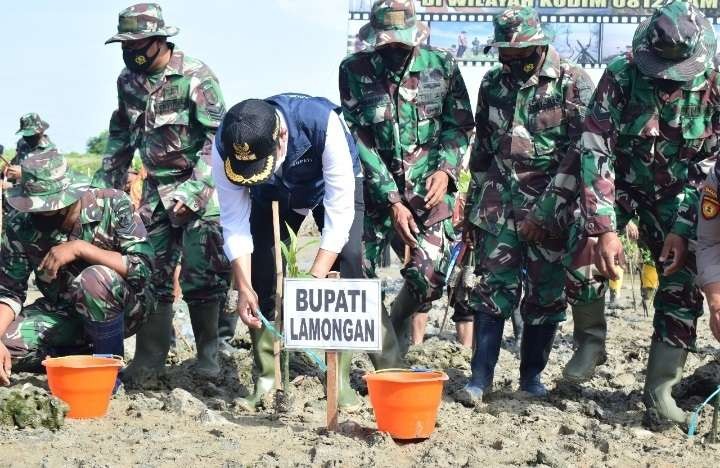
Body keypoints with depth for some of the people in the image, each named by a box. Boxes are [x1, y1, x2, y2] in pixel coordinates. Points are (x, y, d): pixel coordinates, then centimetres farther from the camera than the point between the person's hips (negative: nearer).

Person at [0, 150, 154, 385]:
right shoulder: (21, 223, -13)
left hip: (122, 310, -4)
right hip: (63, 313, 4)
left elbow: (142, 269, -27)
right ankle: (86, 355, -2)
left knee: (94, 278, -36)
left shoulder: (113, 205, -21)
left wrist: (80, 248, -34)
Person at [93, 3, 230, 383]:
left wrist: (193, 192, -21)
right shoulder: (128, 80, 5)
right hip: (156, 189, 6)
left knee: (201, 275, -6)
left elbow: (217, 138, -16)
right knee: (151, 272, 4)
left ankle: (208, 352, 7)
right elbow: (121, 134, 20)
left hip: (200, 185, -6)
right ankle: (151, 355, 10)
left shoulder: (195, 77, -15)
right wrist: (106, 181, 15)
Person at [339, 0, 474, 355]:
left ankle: (397, 323, 23)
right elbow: (360, 140, -8)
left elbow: (459, 125, 5)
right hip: (377, 185, 0)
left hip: (429, 185, 0)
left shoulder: (442, 66, -3)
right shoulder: (354, 71, -6)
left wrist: (445, 169, -14)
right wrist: (393, 201, -13)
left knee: (429, 275, -11)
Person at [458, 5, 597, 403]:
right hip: (498, 204, 3)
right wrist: (472, 209, 16)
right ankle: (480, 376, 2)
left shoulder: (573, 84, -7)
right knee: (494, 287, -1)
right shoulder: (493, 84, 9)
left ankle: (532, 376, 17)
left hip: (549, 207, -3)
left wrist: (547, 211, -14)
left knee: (546, 293, 4)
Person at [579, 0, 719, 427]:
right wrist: (605, 229, -34)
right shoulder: (621, 77, -26)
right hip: (620, 184, -1)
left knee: (682, 288, -6)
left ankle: (660, 394, 2)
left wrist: (683, 230, -22)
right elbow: (596, 151, -27)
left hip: (676, 196, 1)